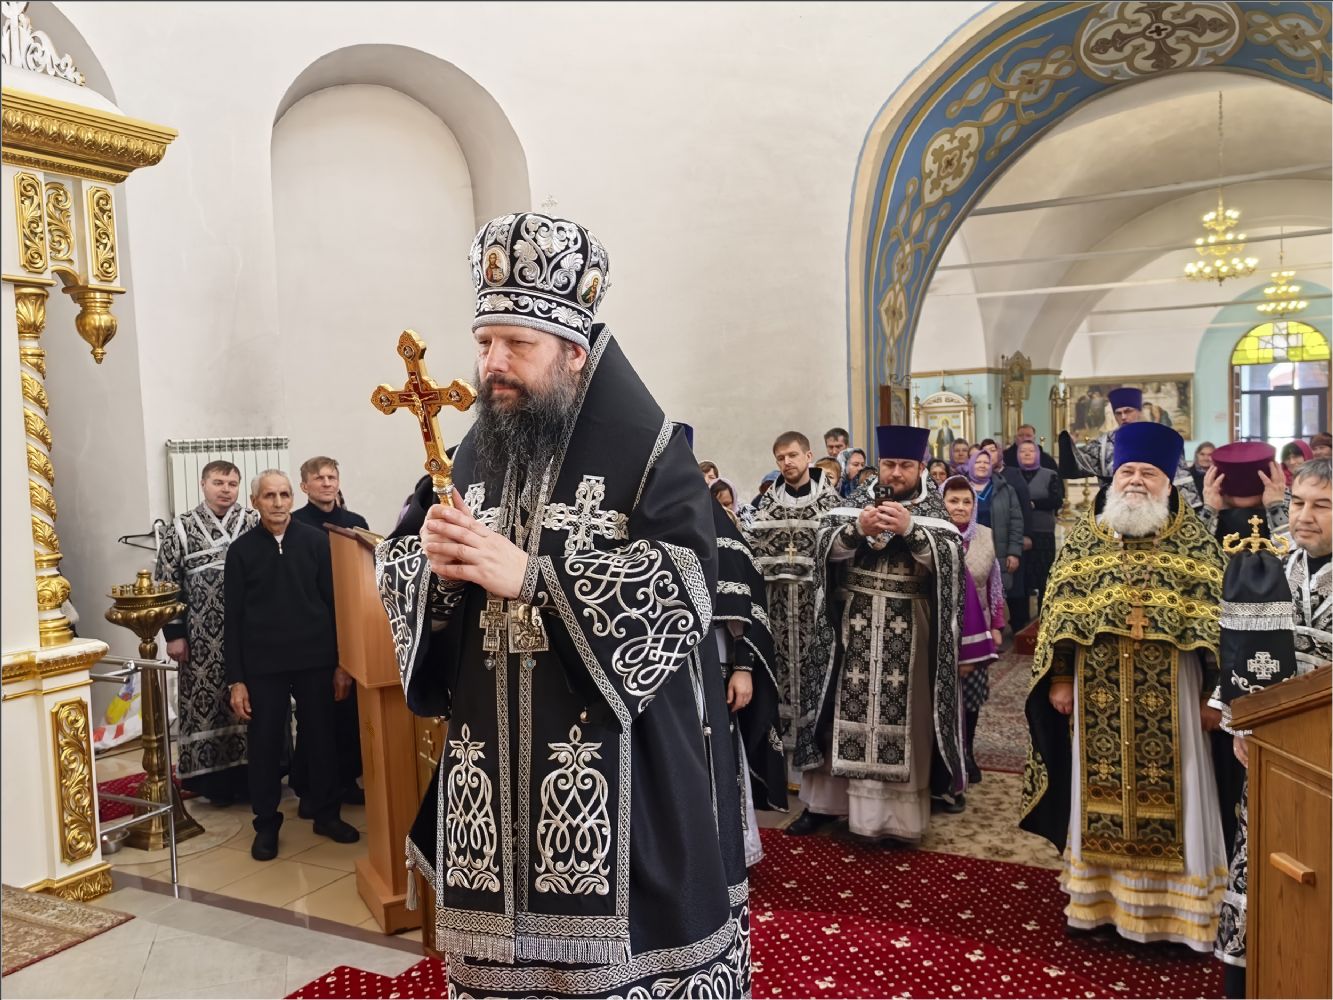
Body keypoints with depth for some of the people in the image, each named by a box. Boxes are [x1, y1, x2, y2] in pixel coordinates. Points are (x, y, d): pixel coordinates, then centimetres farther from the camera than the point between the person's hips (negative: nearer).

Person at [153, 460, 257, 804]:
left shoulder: (256, 524, 3)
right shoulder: (181, 528, 3)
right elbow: (165, 584, 2)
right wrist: (174, 633, -2)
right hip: (203, 637, 0)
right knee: (207, 701, 5)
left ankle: (253, 775, 16)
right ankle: (217, 782, 16)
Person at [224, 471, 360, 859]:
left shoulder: (315, 541, 0)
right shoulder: (242, 549, 0)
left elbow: (333, 601, 3)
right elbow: (234, 617, 1)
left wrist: (342, 661, 1)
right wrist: (236, 679, -3)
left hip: (314, 660, 0)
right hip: (263, 664, 0)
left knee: (321, 738, 9)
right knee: (265, 744, 7)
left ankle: (326, 814, 25)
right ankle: (267, 824, 22)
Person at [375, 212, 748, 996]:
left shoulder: (648, 450, -7)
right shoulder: (473, 455, 11)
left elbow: (686, 581, -20)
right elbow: (397, 568, 12)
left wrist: (530, 574, -23)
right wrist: (432, 559, -12)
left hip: (622, 775, -5)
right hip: (498, 769, 5)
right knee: (506, 933, 12)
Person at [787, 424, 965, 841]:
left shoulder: (934, 510, 1)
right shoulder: (857, 502, 6)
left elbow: (949, 559, -14)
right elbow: (824, 547, -6)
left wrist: (909, 529, -27)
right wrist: (858, 529, -24)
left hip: (908, 632, -2)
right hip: (854, 627, 2)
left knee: (901, 720, 1)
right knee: (846, 713, 8)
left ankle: (899, 815, 12)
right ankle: (825, 800, 20)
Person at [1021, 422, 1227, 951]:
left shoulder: (1195, 539, 2)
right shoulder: (1083, 537, 6)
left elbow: (1214, 614, -1)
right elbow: (1058, 609, 4)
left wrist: (1212, 689, -9)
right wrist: (1059, 679, -2)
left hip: (1168, 696, -1)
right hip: (1098, 694, 1)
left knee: (1168, 794, 5)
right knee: (1099, 791, 9)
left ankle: (1173, 901, 18)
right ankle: (1096, 892, 23)